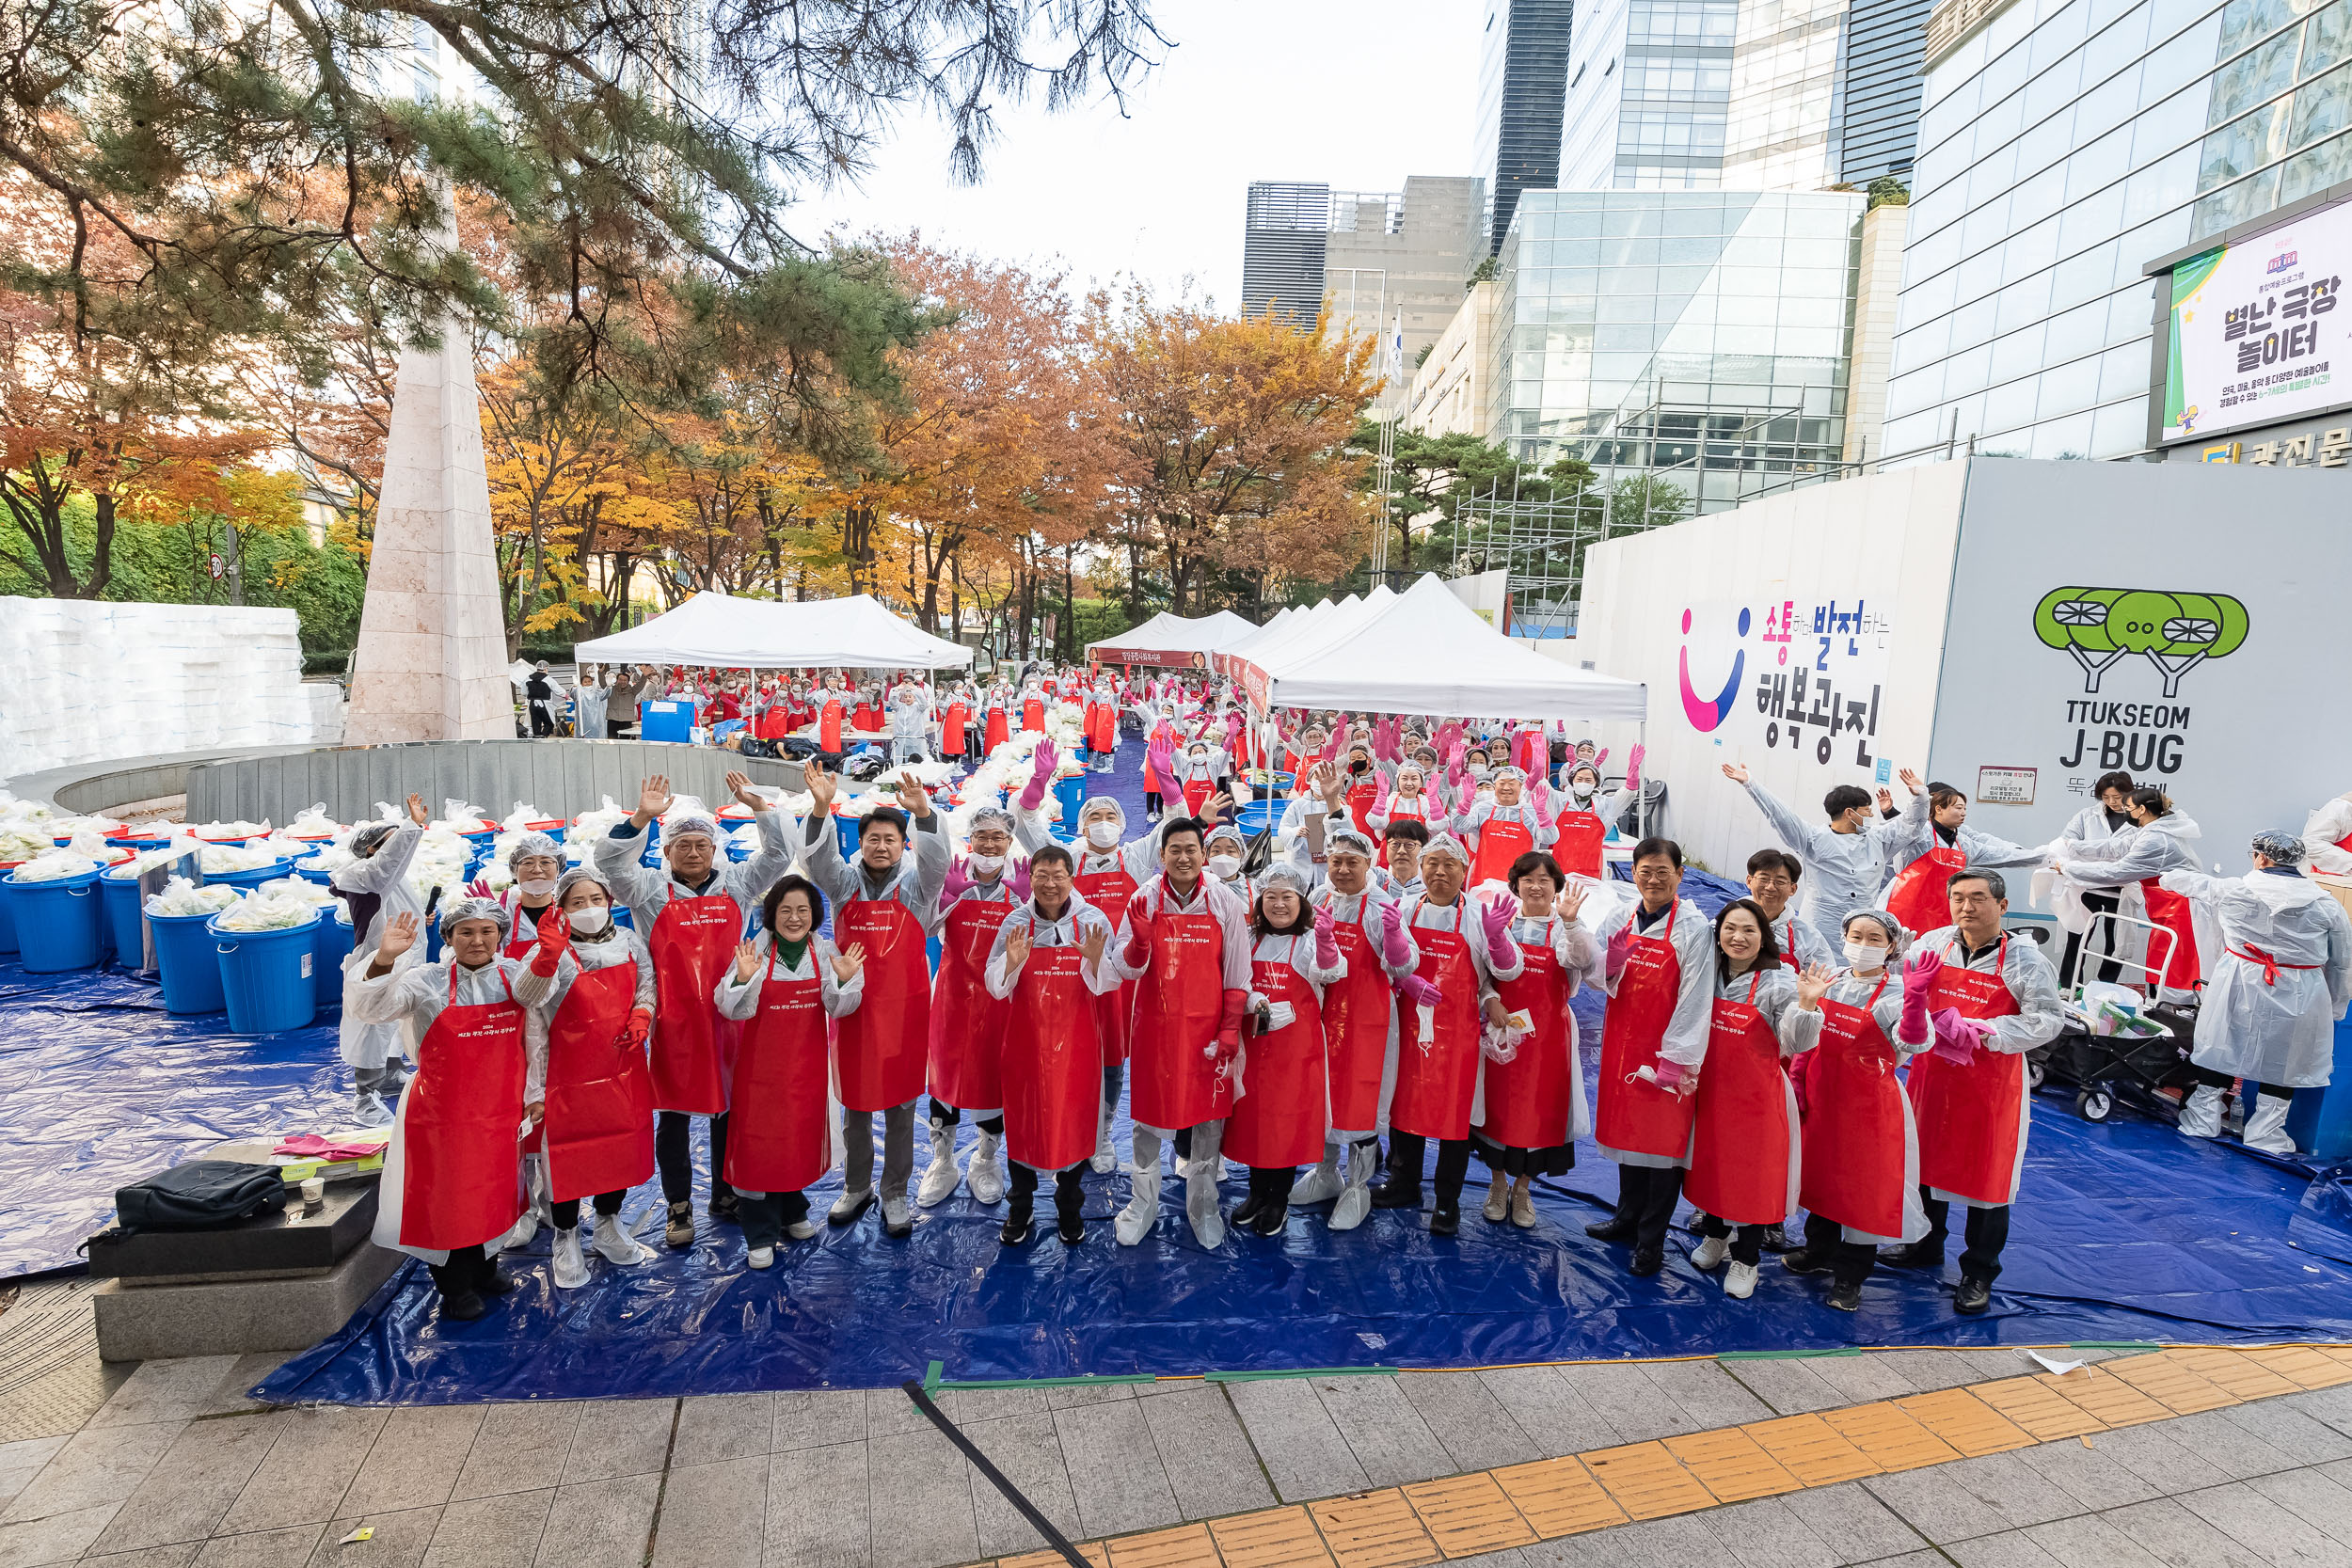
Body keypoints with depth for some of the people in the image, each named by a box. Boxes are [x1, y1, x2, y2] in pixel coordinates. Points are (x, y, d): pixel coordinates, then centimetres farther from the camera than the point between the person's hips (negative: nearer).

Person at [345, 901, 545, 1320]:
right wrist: (384, 959, -34)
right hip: (442, 1111, -3)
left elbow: (536, 1038, 7)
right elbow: (368, 1007, -19)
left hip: (500, 1110, 3)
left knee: (494, 1189, 15)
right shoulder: (426, 982, -7)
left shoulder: (517, 976, 0)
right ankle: (454, 1287, 24)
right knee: (445, 1194, 6)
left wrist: (535, 1093, 10)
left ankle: (483, 1268, 37)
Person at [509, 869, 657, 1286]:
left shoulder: (629, 942, 2)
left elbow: (645, 988, 13)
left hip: (623, 1064, 5)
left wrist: (641, 1018, -7)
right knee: (568, 1150, 4)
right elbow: (526, 996, -32)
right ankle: (566, 1241, 24)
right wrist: (549, 954, -49)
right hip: (572, 1071, -4)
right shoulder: (552, 951, -13)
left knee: (621, 1144, 16)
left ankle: (609, 1229, 37)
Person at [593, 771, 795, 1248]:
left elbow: (779, 855, 2)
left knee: (730, 1109, 12)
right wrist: (642, 817, -23)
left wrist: (757, 805, -8)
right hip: (674, 1021, -2)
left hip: (728, 1016, 2)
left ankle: (726, 1195, 28)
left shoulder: (736, 884, 8)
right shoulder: (652, 889, 2)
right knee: (674, 1115, 6)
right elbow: (608, 860, -11)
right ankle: (679, 1207, 19)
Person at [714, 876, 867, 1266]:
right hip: (761, 1064, -3)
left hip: (808, 1064, 3)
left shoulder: (825, 952, -2)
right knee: (759, 1141, 0)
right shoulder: (754, 951, -10)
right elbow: (731, 1009, -12)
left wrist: (844, 980, -24)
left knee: (803, 1135, 16)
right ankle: (760, 1235, 14)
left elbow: (839, 1009, -5)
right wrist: (744, 978, -30)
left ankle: (792, 1211, 39)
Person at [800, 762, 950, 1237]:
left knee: (899, 1107, 7)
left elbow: (937, 861, -20)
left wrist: (924, 814, -38)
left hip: (903, 1010, -1)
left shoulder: (916, 885, -1)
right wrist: (821, 808, -31)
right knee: (854, 1103, 14)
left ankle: (895, 1195, 22)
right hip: (853, 1008, 2)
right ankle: (856, 1187, 32)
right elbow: (819, 860, -14)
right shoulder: (846, 883, 3)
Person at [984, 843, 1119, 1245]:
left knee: (1074, 1118, 7)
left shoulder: (1094, 921, -4)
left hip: (1076, 1040, 0)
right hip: (1026, 1038, 1)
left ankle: (1069, 1207, 29)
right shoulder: (1015, 922, -1)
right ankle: (1021, 1208, 28)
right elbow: (996, 987, 1)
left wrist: (1095, 960, -24)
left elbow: (1110, 985, -3)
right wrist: (1011, 963, -20)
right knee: (1023, 1117, 8)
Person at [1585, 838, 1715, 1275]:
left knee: (1664, 1139, 2)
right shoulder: (1618, 919, 3)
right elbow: (1601, 981, 4)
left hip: (1667, 1048, -5)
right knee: (1627, 1127, 17)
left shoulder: (1693, 927, -11)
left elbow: (1695, 998, -13)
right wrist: (1613, 959, -19)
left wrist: (1676, 1059, -16)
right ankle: (1628, 1217, 35)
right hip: (1622, 1039, 5)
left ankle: (1651, 1239, 15)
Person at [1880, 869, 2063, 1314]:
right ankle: (1926, 1246, 39)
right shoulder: (1931, 944, 0)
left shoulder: (2024, 958, -9)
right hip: (1933, 1073, 4)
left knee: (1988, 1174, 4)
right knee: (1927, 1159, 17)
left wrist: (1980, 1031, -22)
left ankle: (1979, 1274, 22)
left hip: (1993, 1082, -3)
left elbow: (2045, 1021, -11)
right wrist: (1933, 1027, -15)